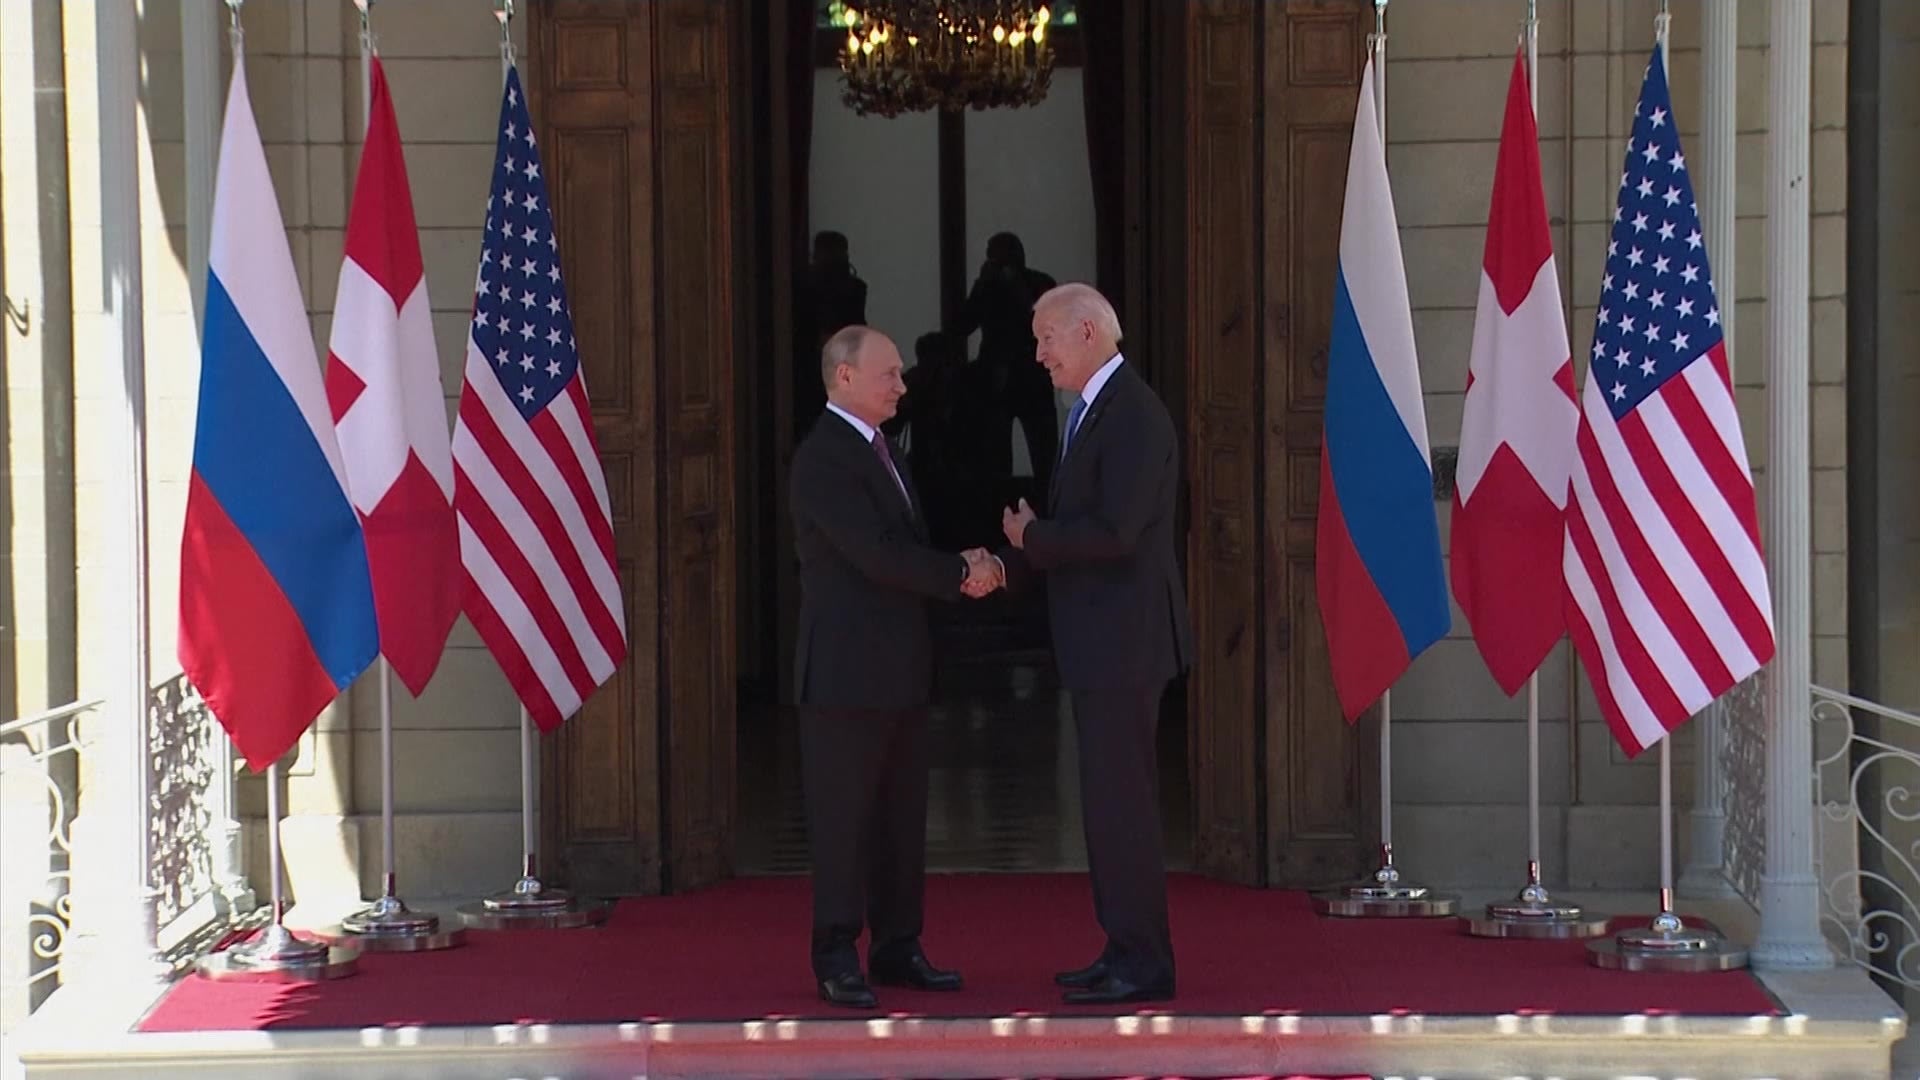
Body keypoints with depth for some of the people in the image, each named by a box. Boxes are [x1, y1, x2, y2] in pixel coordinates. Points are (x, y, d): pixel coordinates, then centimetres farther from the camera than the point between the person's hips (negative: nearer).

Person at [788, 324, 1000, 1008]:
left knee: (902, 815, 11)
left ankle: (897, 949, 18)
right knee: (843, 815, -3)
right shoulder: (823, 458, -13)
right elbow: (877, 553, -20)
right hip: (848, 665, -9)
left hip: (898, 665, 9)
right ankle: (837, 958, 3)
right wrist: (960, 574, -11)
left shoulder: (878, 450, 18)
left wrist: (965, 565, -2)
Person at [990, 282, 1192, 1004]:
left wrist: (1031, 537, -10)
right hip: (1099, 644, 10)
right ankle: (1126, 952, 22)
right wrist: (1009, 567, 5)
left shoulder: (1133, 415, -16)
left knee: (1120, 798, -7)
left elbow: (1113, 532, -24)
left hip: (1123, 640, -10)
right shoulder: (1091, 410, 16)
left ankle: (1143, 964, -1)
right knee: (1109, 799, 14)